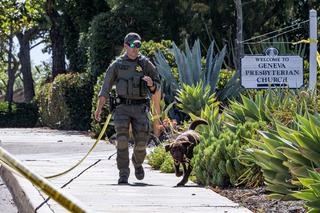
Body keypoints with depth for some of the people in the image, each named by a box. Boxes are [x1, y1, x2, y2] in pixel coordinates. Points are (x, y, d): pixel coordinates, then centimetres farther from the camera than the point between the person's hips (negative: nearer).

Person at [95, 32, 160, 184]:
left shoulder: (145, 63, 4)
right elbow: (106, 88, 5)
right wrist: (98, 108, -2)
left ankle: (138, 162, 30)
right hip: (122, 107, -1)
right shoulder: (117, 65, 4)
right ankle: (123, 175, -14)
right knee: (122, 140, -16)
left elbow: (157, 86, 8)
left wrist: (151, 84, -17)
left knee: (141, 142, -3)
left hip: (140, 108, 1)